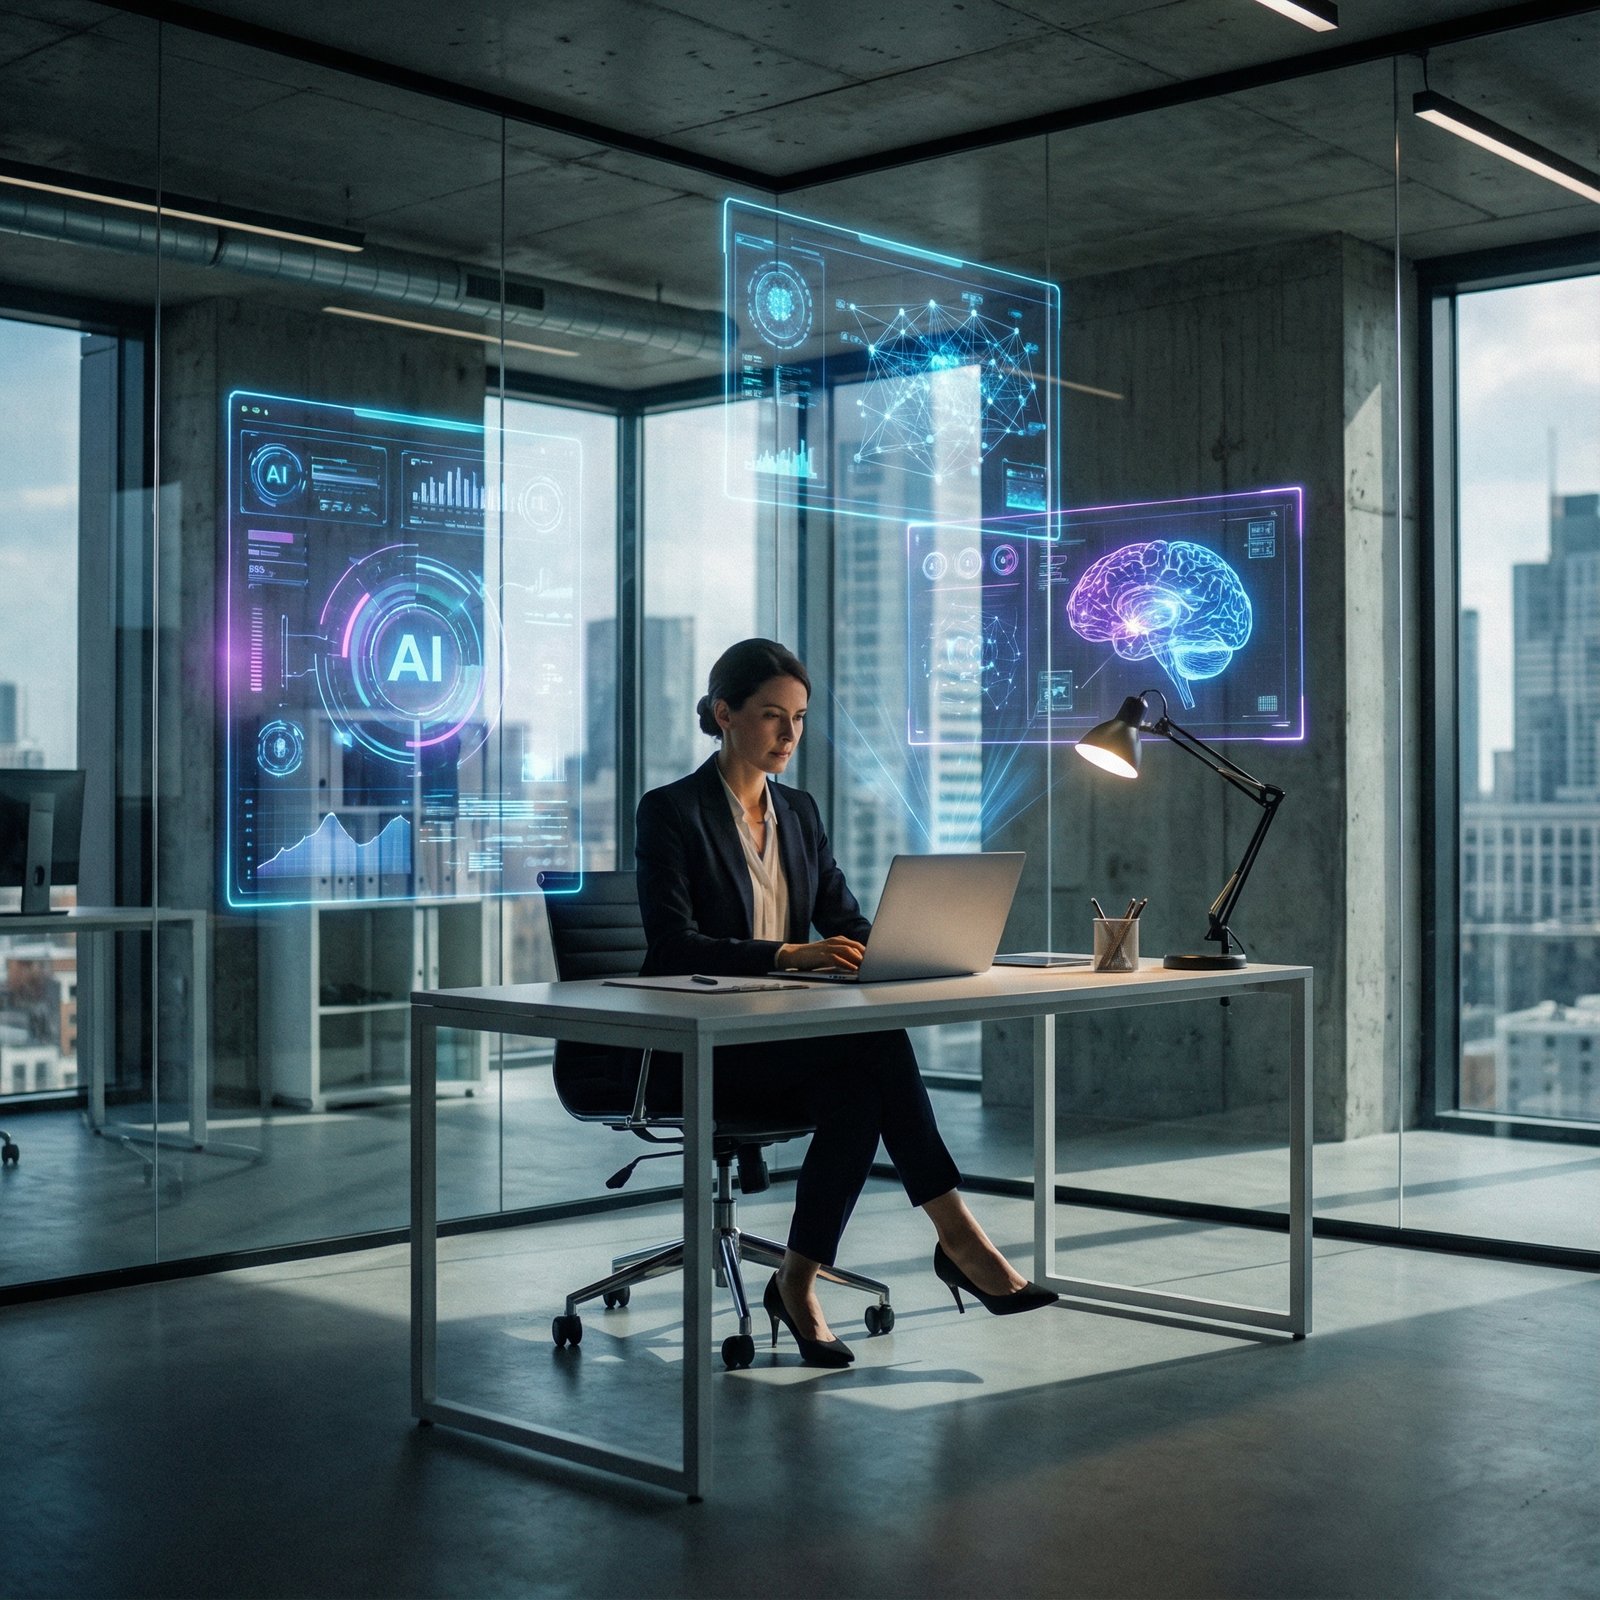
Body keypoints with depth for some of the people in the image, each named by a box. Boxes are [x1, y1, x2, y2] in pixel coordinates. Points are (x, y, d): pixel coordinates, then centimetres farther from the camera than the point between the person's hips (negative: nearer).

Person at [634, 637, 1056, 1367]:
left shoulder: (799, 812, 14)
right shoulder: (671, 811, -7)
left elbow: (846, 920, 9)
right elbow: (672, 945, -18)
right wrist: (788, 954, -30)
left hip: (788, 1044, 6)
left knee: (858, 1090, -30)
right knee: (876, 1043, -29)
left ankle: (799, 1282, -17)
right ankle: (957, 1237, -23)